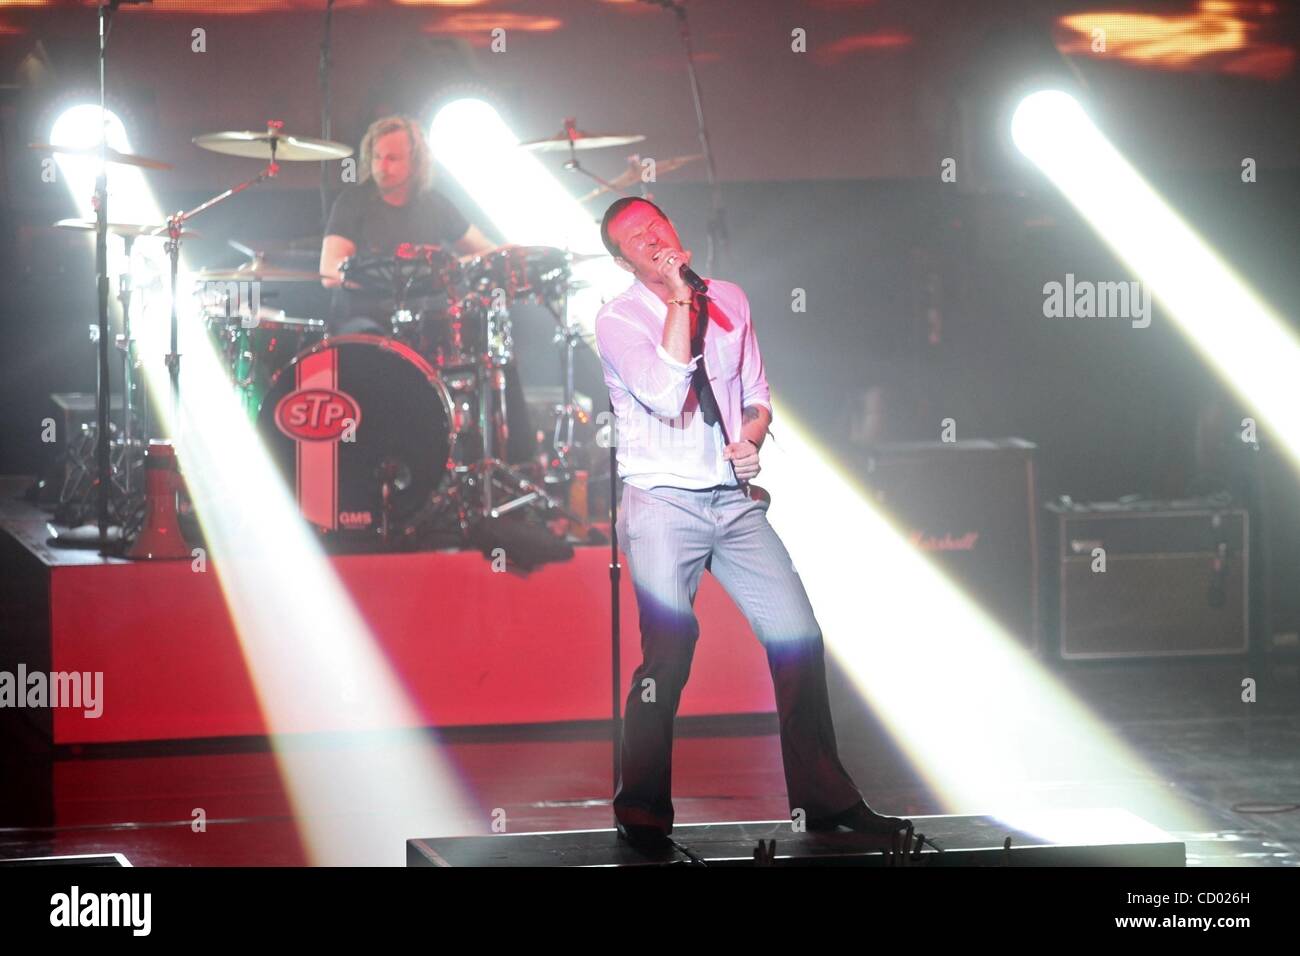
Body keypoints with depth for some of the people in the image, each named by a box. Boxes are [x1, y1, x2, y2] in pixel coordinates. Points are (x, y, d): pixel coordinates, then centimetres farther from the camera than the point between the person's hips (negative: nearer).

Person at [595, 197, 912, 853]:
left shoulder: (728, 300, 11)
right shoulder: (617, 319, -5)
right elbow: (667, 397, -21)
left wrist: (750, 438, -2)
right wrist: (679, 300, -17)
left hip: (736, 499, 5)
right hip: (663, 504, -5)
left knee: (799, 638, 1)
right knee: (669, 656, -12)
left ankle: (825, 800, 12)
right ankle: (642, 816, 3)